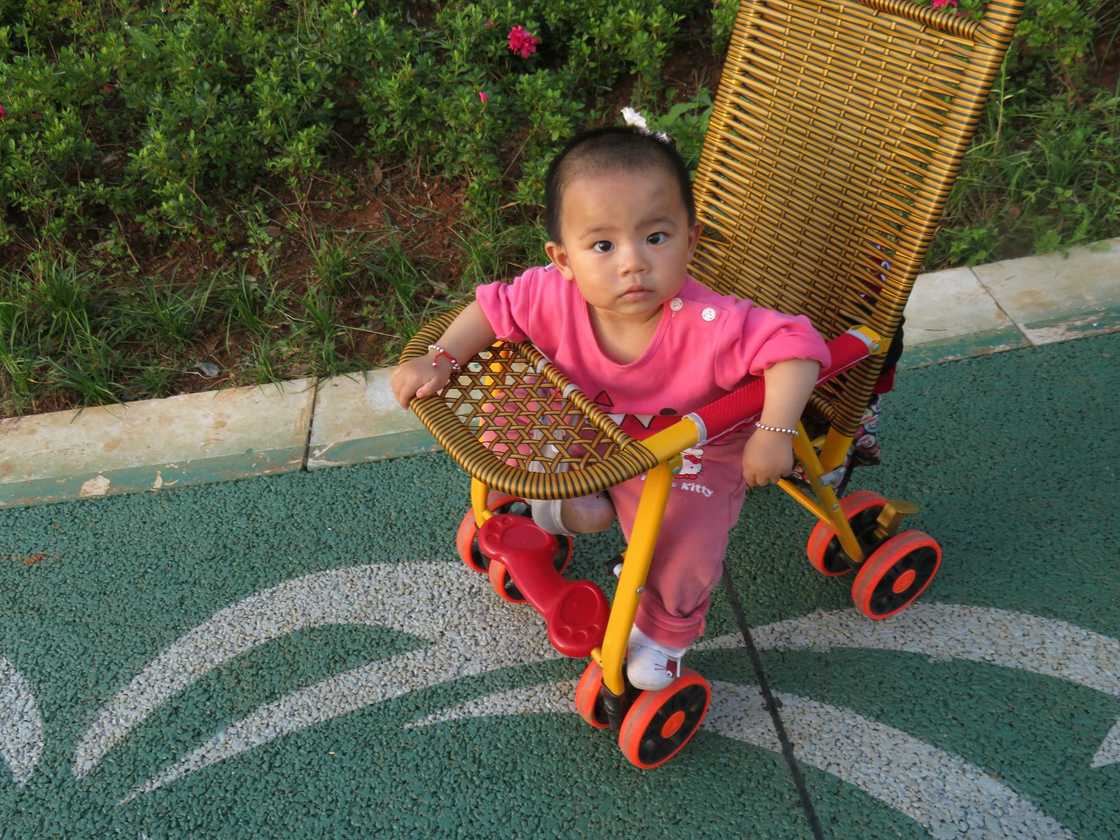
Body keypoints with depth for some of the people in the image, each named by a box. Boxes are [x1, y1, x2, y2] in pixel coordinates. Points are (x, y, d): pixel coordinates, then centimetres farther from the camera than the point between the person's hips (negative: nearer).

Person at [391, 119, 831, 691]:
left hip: (689, 457, -4)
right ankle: (582, 504, 27)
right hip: (595, 434, 4)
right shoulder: (555, 297, -28)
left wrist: (774, 431, -41)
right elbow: (496, 307, -11)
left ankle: (664, 632, 19)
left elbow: (796, 346, -34)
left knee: (683, 561, -16)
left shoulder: (709, 325, -40)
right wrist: (441, 359, -21)